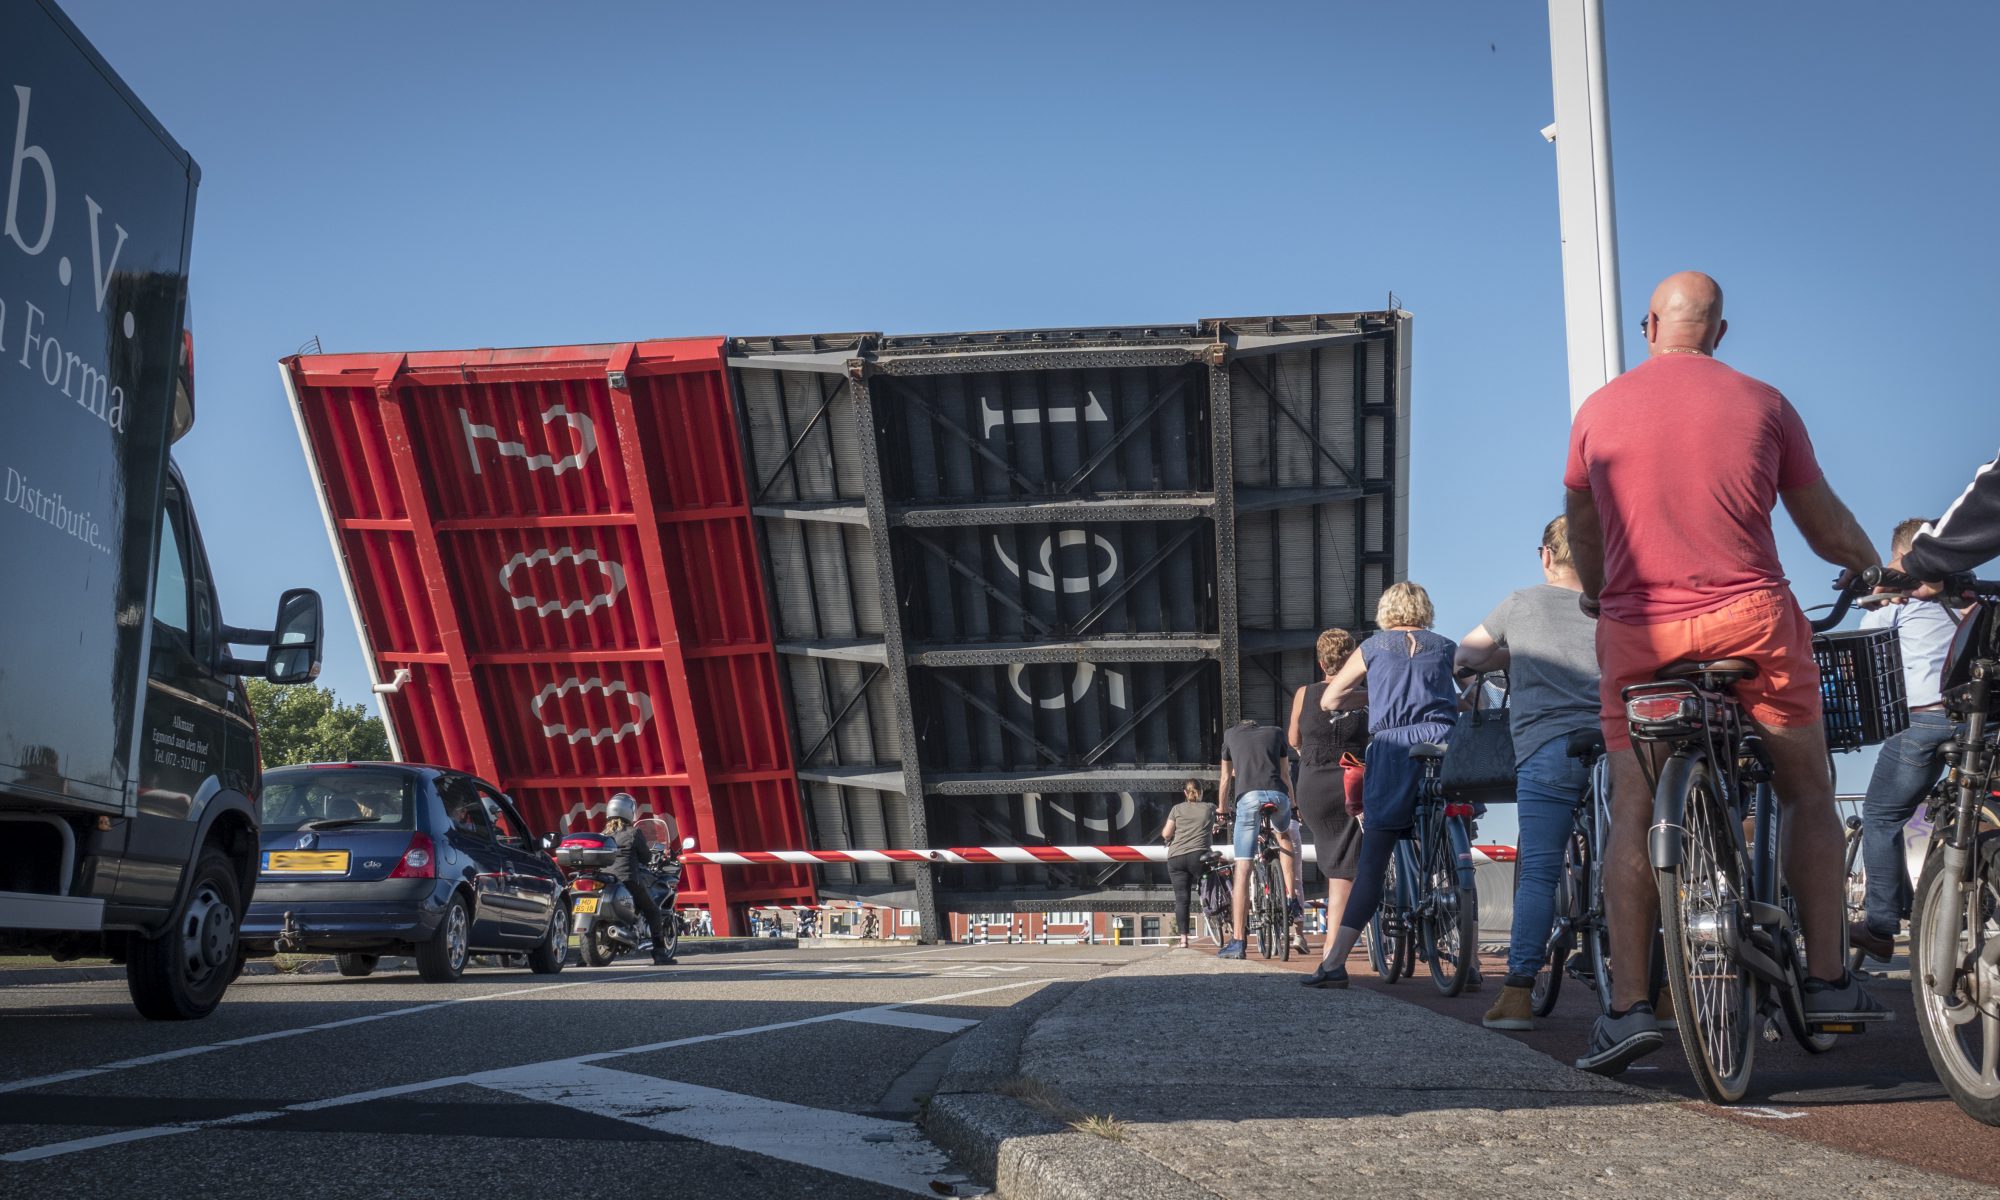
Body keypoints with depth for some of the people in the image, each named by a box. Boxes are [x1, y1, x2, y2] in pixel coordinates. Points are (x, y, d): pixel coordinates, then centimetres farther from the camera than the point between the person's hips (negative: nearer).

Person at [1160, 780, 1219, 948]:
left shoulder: (1177, 809, 11)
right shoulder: (1209, 808, 11)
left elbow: (1166, 834, 6)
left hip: (1175, 857, 1)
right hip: (1198, 855, -1)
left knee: (1181, 898, 0)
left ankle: (1183, 939, -5)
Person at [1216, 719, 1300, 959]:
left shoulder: (1231, 735, 26)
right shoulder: (1275, 732, 27)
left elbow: (1226, 779, 30)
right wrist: (1293, 804, 43)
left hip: (1248, 796, -2)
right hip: (1277, 794, 2)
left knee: (1242, 869, -3)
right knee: (1284, 834, 36)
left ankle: (1237, 941, -8)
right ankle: (1291, 897, 23)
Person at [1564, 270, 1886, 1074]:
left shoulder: (1598, 411, 7)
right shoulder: (1761, 404, 5)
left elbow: (1583, 538, 17)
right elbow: (1829, 532, 13)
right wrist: (1870, 567, 34)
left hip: (1640, 634, 1)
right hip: (1752, 622, 0)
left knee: (1633, 817, 3)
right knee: (1808, 795, 16)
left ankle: (1628, 1004, -4)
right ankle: (1827, 979, 16)